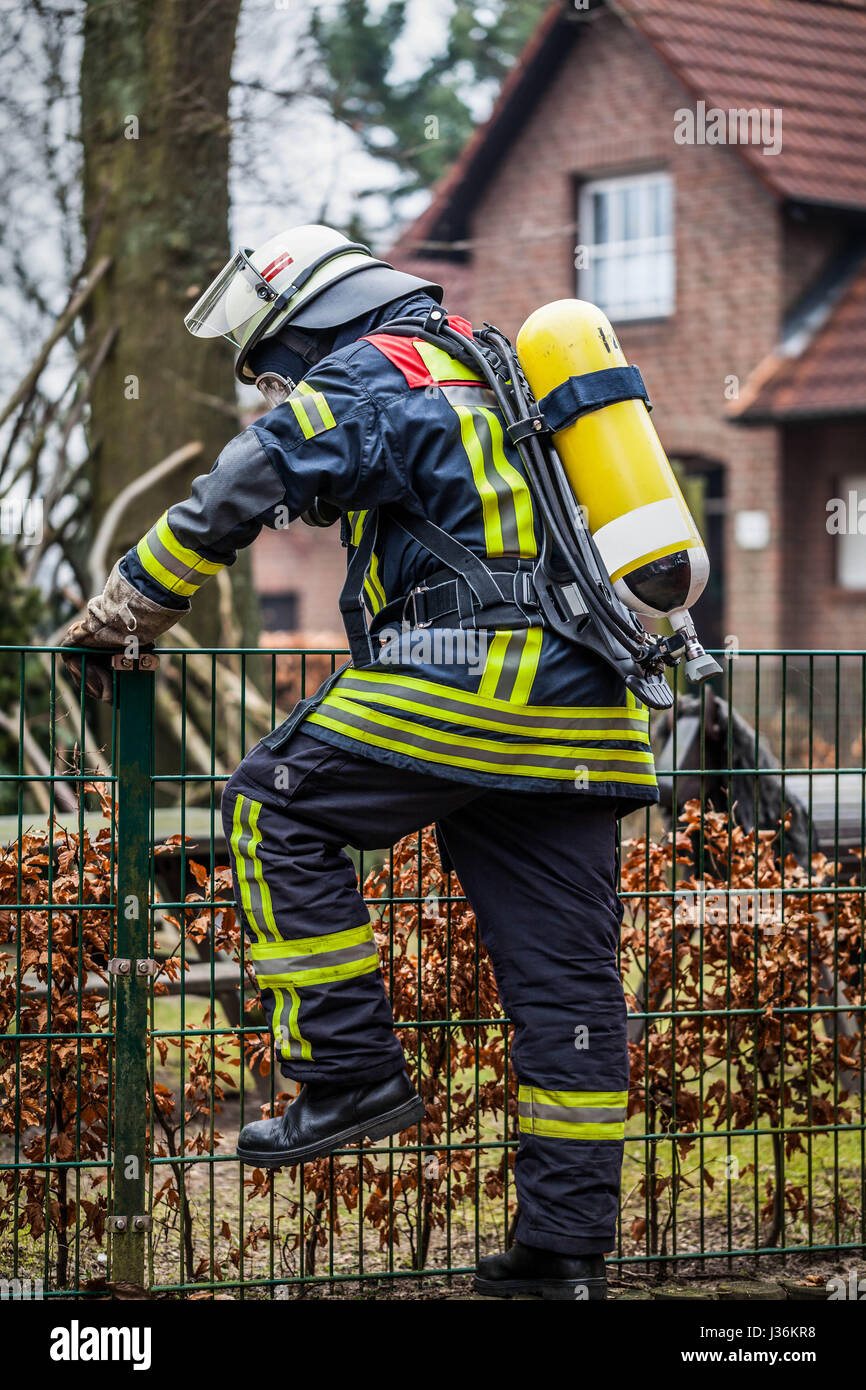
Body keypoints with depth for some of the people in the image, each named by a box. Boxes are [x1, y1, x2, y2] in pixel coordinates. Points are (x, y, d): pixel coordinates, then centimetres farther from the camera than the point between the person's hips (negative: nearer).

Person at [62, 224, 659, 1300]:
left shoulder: (362, 380, 2)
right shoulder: (489, 377, 28)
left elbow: (225, 505, -2)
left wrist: (113, 623, 10)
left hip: (467, 688, -8)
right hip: (587, 719, 8)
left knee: (277, 807, 5)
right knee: (565, 977, 6)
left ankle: (350, 1073, -1)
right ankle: (567, 1249, 8)